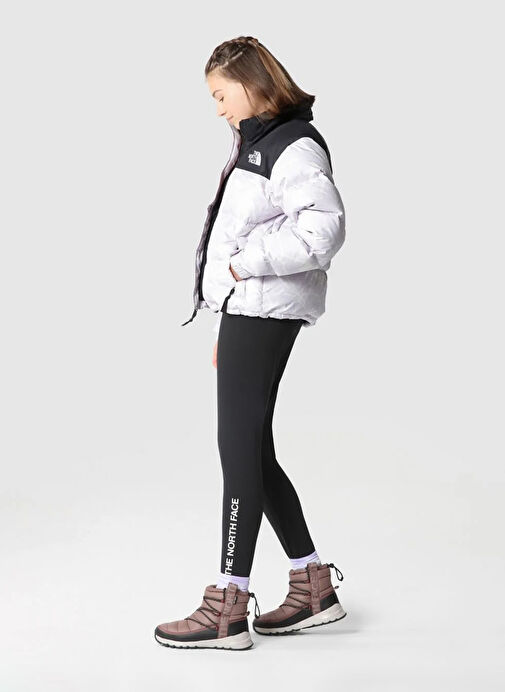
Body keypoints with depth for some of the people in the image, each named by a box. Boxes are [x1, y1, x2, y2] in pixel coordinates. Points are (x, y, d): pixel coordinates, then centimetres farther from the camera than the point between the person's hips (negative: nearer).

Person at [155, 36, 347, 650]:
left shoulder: (295, 145, -10)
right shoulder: (255, 144, 20)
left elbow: (323, 228, -25)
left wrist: (247, 262, -18)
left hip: (265, 313, -10)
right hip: (247, 312, 10)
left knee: (240, 449, -7)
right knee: (253, 450, 11)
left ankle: (227, 608, -1)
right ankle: (313, 588, 20)